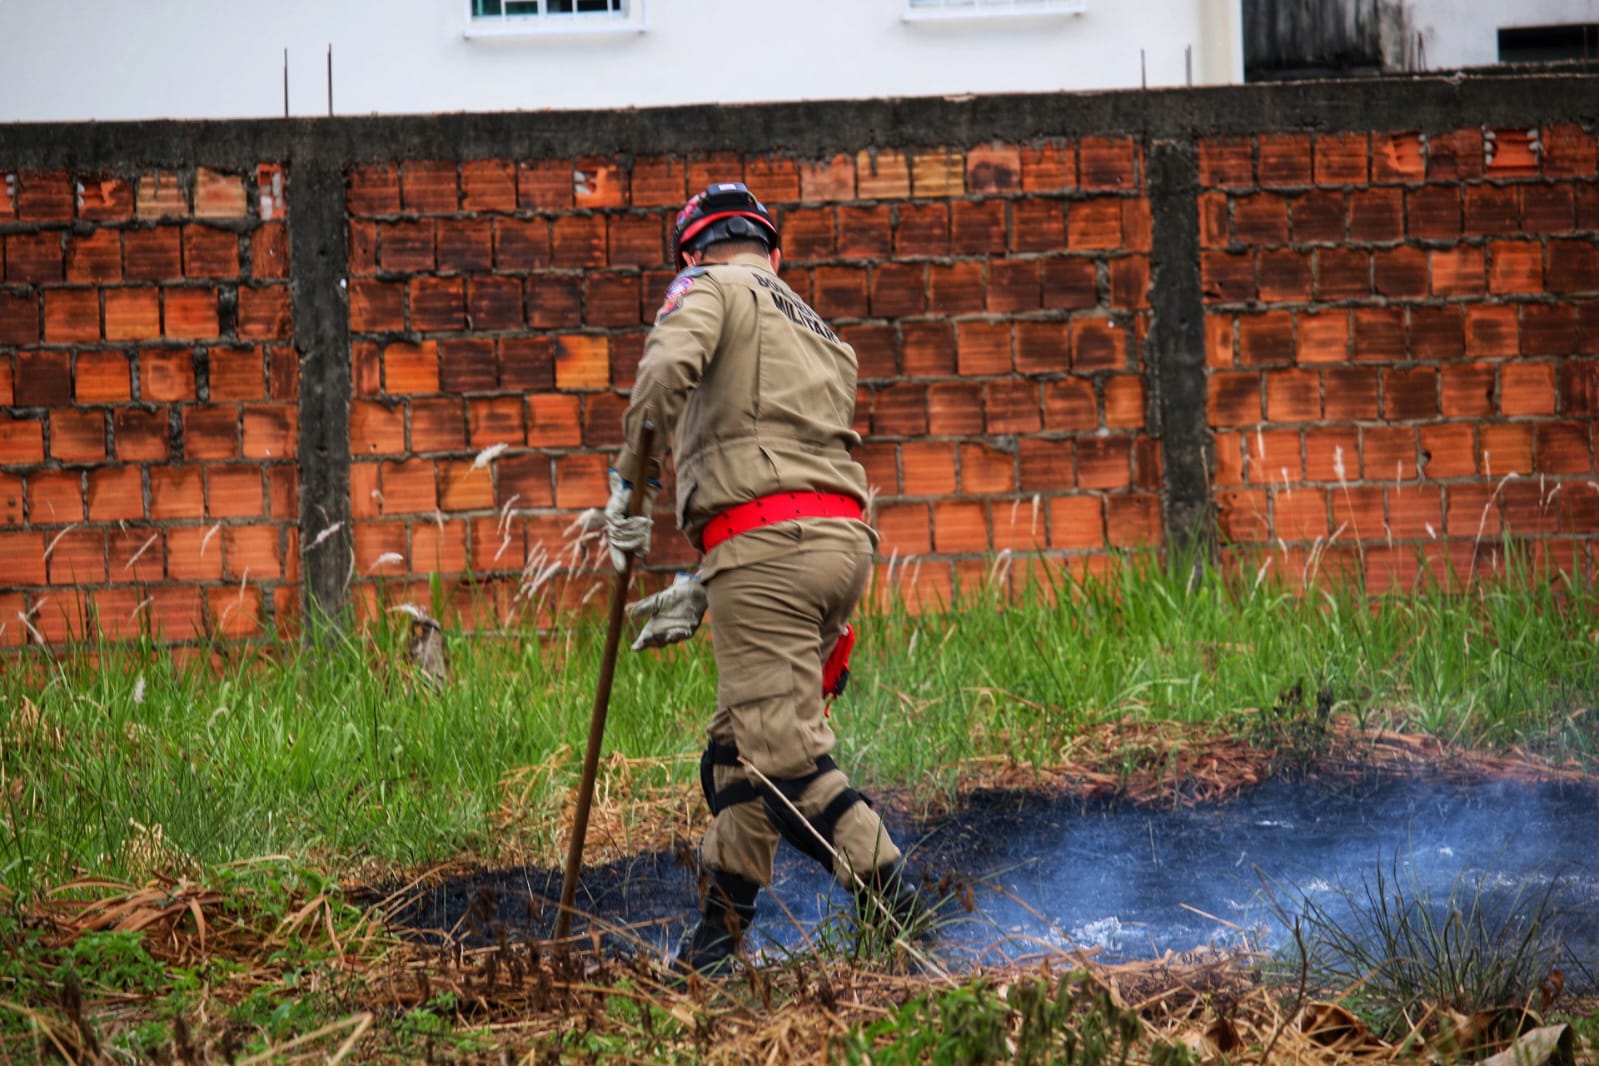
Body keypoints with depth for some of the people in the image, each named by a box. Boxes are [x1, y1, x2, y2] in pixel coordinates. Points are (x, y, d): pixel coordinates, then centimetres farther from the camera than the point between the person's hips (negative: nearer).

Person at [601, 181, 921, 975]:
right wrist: (703, 593, 30)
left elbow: (668, 370, -15)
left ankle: (898, 907, -18)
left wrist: (631, 481, -6)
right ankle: (717, 938, 20)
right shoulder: (824, 339, 31)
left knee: (784, 755, -10)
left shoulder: (712, 291, 8)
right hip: (844, 538, 8)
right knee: (736, 753, 16)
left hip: (764, 545, -8)